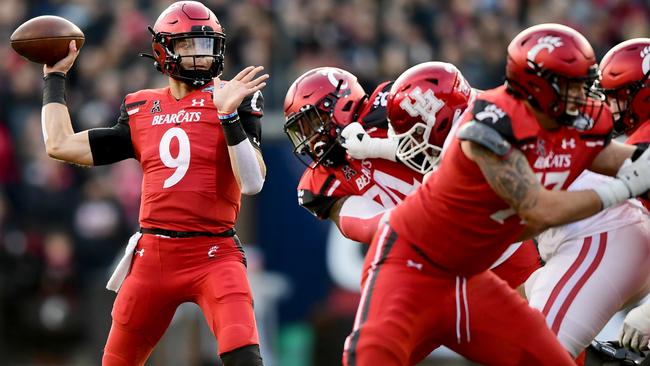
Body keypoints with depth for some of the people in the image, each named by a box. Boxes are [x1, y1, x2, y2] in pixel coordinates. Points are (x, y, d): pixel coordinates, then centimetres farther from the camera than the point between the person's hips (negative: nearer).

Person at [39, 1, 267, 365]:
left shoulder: (232, 100, 1)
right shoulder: (141, 111, 11)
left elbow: (253, 182, -10)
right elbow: (60, 145, 15)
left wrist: (229, 116, -20)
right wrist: (55, 77, 21)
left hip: (213, 254, -4)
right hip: (153, 253, 4)